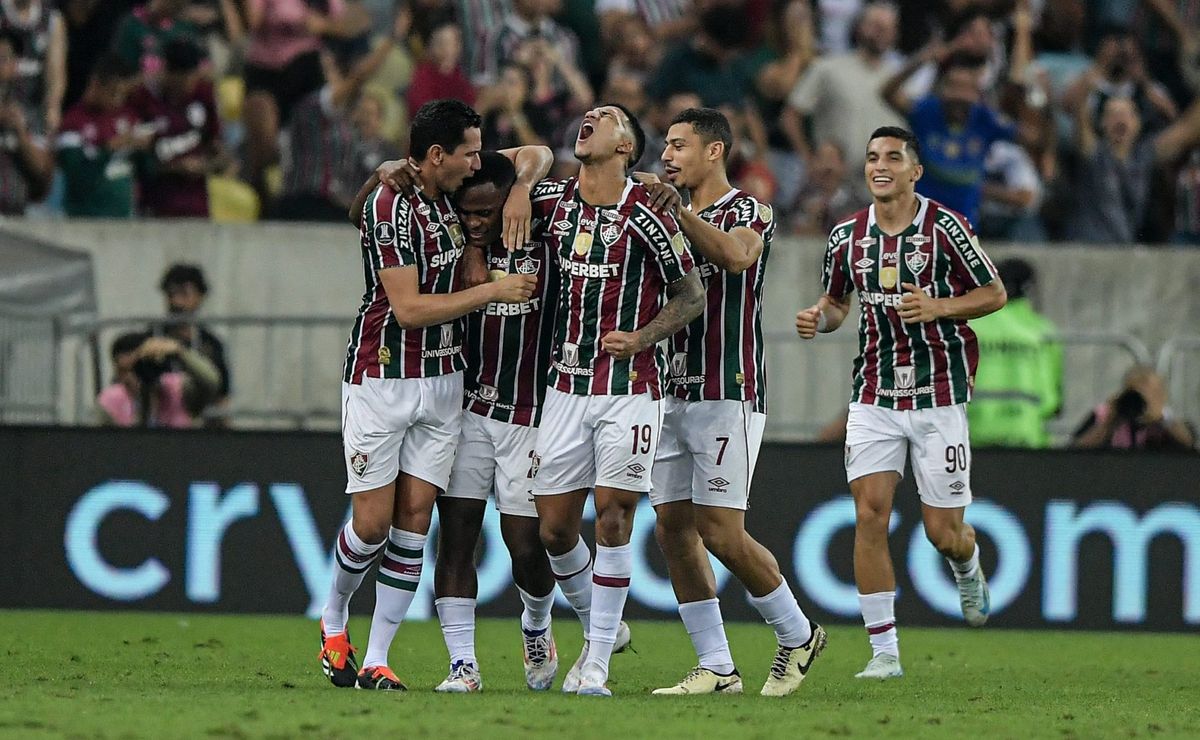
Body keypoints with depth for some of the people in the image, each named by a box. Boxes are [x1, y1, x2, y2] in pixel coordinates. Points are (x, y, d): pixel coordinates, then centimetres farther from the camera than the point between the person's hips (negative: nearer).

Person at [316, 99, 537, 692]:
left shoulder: (449, 195, 7)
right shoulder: (390, 208, -15)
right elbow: (409, 308, -21)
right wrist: (494, 291, -16)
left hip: (441, 379, 7)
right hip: (380, 380, -6)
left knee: (414, 519, 0)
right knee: (373, 522, -5)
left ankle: (377, 660, 3)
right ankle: (334, 619, 23)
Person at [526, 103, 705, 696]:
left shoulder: (644, 215, -8)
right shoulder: (551, 201, 5)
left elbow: (691, 296, 0)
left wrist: (641, 338, -13)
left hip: (629, 388, -5)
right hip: (567, 385, 5)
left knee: (613, 517, -8)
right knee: (554, 528, 3)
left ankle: (596, 664, -2)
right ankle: (599, 631, 25)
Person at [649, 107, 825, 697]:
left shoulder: (749, 213, -5)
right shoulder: (669, 218, 18)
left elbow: (736, 255, -26)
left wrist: (677, 212, -30)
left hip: (727, 394, -7)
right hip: (672, 396, 7)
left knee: (720, 533, -10)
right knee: (673, 528, 1)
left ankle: (798, 635, 10)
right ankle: (716, 668, 7)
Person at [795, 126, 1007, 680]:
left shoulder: (945, 227, -8)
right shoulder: (847, 236, 4)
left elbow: (994, 293, -2)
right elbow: (836, 301, 19)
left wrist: (940, 306, -19)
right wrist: (820, 318, -4)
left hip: (938, 396, -3)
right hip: (874, 398, 3)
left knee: (943, 532, 0)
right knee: (869, 513, -11)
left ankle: (967, 567, 39)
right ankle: (884, 650, -6)